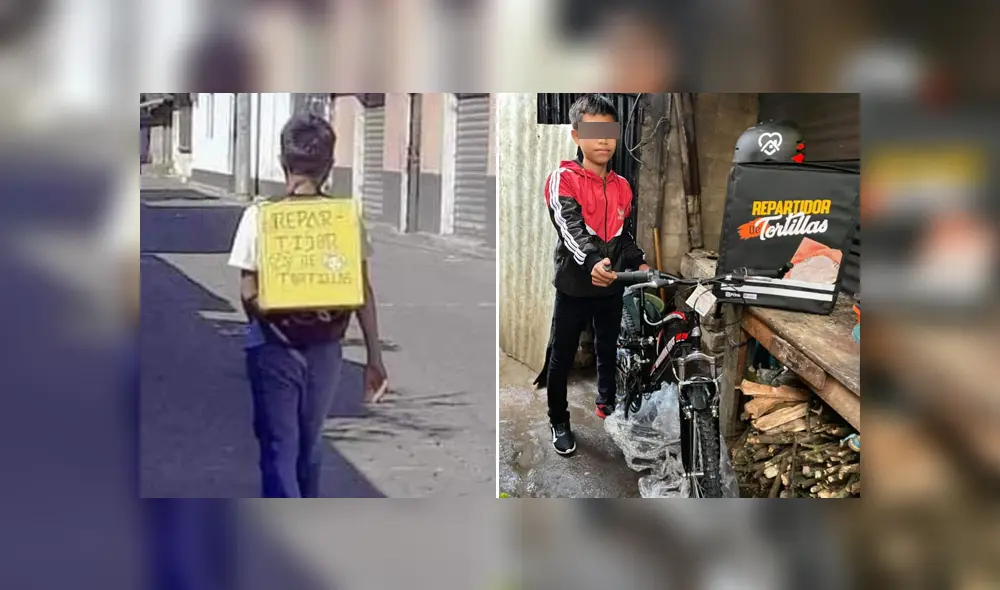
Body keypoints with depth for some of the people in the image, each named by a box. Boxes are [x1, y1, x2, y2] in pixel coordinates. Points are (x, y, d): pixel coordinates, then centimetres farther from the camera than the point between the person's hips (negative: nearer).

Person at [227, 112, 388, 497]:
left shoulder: (261, 215, -8)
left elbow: (249, 294, -12)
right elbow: (363, 291, -2)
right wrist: (374, 356, 2)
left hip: (274, 348, -3)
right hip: (326, 349, 3)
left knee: (279, 449, 2)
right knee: (309, 444, 21)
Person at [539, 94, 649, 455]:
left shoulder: (622, 187, 6)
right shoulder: (562, 179, -12)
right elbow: (570, 227, -27)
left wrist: (639, 262, -1)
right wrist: (593, 261, -44)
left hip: (611, 285, 5)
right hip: (574, 284, -5)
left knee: (608, 350, 19)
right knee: (562, 357, 6)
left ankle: (607, 403, 40)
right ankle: (559, 422, 20)